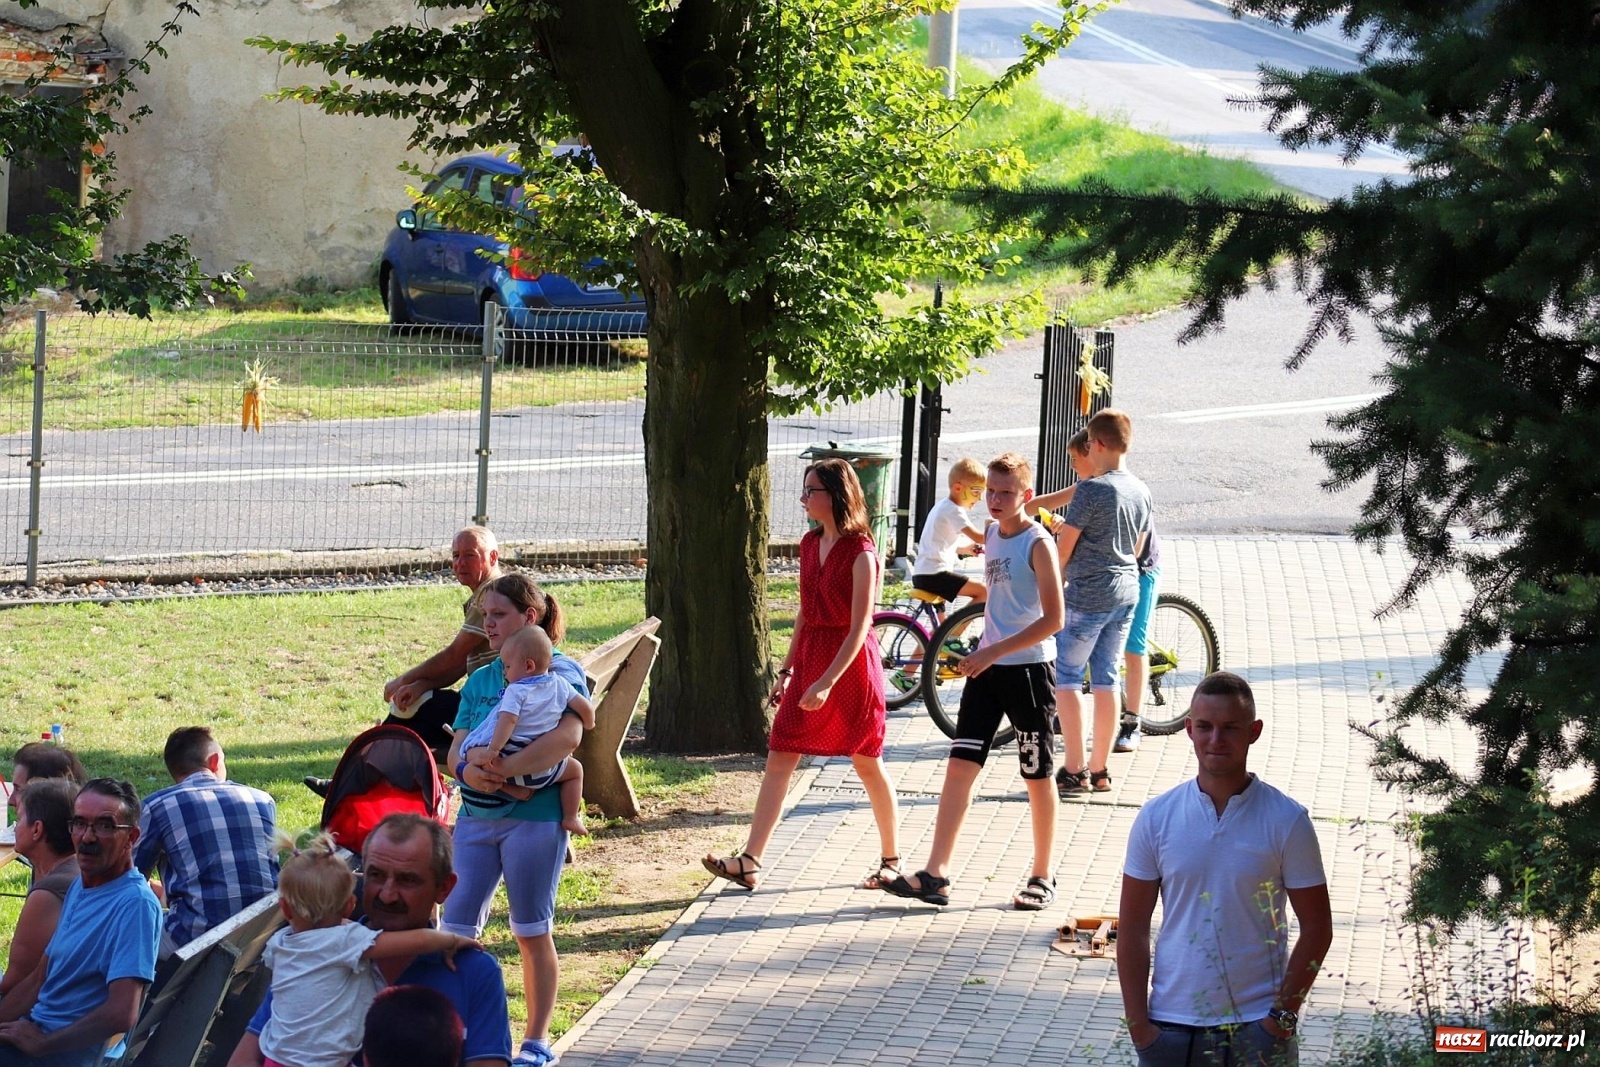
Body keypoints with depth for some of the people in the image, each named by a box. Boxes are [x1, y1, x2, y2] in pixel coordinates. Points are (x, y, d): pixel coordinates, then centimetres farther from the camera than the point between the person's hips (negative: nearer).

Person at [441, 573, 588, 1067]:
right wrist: (466, 769, -17)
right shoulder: (480, 680, 12)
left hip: (534, 817, -6)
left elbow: (567, 736, -25)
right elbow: (456, 749, 7)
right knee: (456, 926, 1)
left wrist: (503, 769, -30)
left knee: (532, 932, 3)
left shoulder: (559, 673, -7)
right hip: (476, 817, 6)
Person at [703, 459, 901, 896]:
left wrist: (827, 682, -23)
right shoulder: (810, 544, 8)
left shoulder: (860, 553, -15)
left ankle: (891, 860, 22)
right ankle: (750, 862, -5)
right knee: (779, 758, -1)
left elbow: (859, 627, -19)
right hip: (809, 658, 7)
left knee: (867, 762, 6)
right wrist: (786, 670, 14)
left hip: (850, 663, -7)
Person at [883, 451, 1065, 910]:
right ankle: (935, 875, -2)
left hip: (1027, 670, -7)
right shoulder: (992, 536, 8)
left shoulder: (1038, 544, -13)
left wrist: (995, 652, -20)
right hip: (987, 668, 7)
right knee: (959, 765, -1)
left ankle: (1042, 877, 17)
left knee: (1037, 777, 6)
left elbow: (1052, 619, -18)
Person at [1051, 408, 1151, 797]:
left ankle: (1074, 771, -3)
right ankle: (1099, 769, 16)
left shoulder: (1091, 490, -16)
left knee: (1064, 677, 1)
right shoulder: (1141, 491, 8)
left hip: (1088, 594, -8)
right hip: (1126, 592, 8)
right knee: (1106, 678, 13)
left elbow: (1063, 548, -12)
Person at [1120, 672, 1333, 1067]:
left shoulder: (1286, 820, -3)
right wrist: (1137, 1020, -2)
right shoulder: (1157, 817, 2)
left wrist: (1283, 1015, -8)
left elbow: (1316, 927, 0)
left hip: (1257, 1027, -2)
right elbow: (1132, 926, 5)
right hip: (1171, 1025, 2)